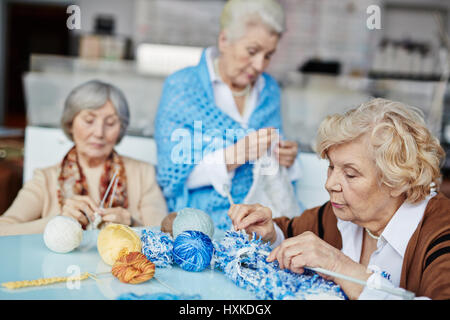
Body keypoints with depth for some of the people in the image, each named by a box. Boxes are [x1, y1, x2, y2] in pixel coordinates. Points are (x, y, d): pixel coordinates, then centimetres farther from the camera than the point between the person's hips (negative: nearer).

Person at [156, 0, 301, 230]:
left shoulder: (269, 90, 11)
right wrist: (234, 156, -20)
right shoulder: (181, 87, -5)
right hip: (202, 221, -6)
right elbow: (169, 175, -9)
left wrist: (285, 158, -3)